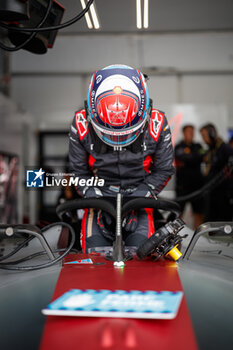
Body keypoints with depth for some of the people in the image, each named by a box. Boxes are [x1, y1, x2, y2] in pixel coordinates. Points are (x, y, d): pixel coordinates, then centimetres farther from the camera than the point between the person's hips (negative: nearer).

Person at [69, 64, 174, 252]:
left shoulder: (157, 125, -15)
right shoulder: (82, 125, -13)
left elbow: (163, 170, -2)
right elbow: (79, 171, 0)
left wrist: (143, 193, -15)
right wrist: (92, 195, -15)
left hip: (137, 195, 0)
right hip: (100, 194, 1)